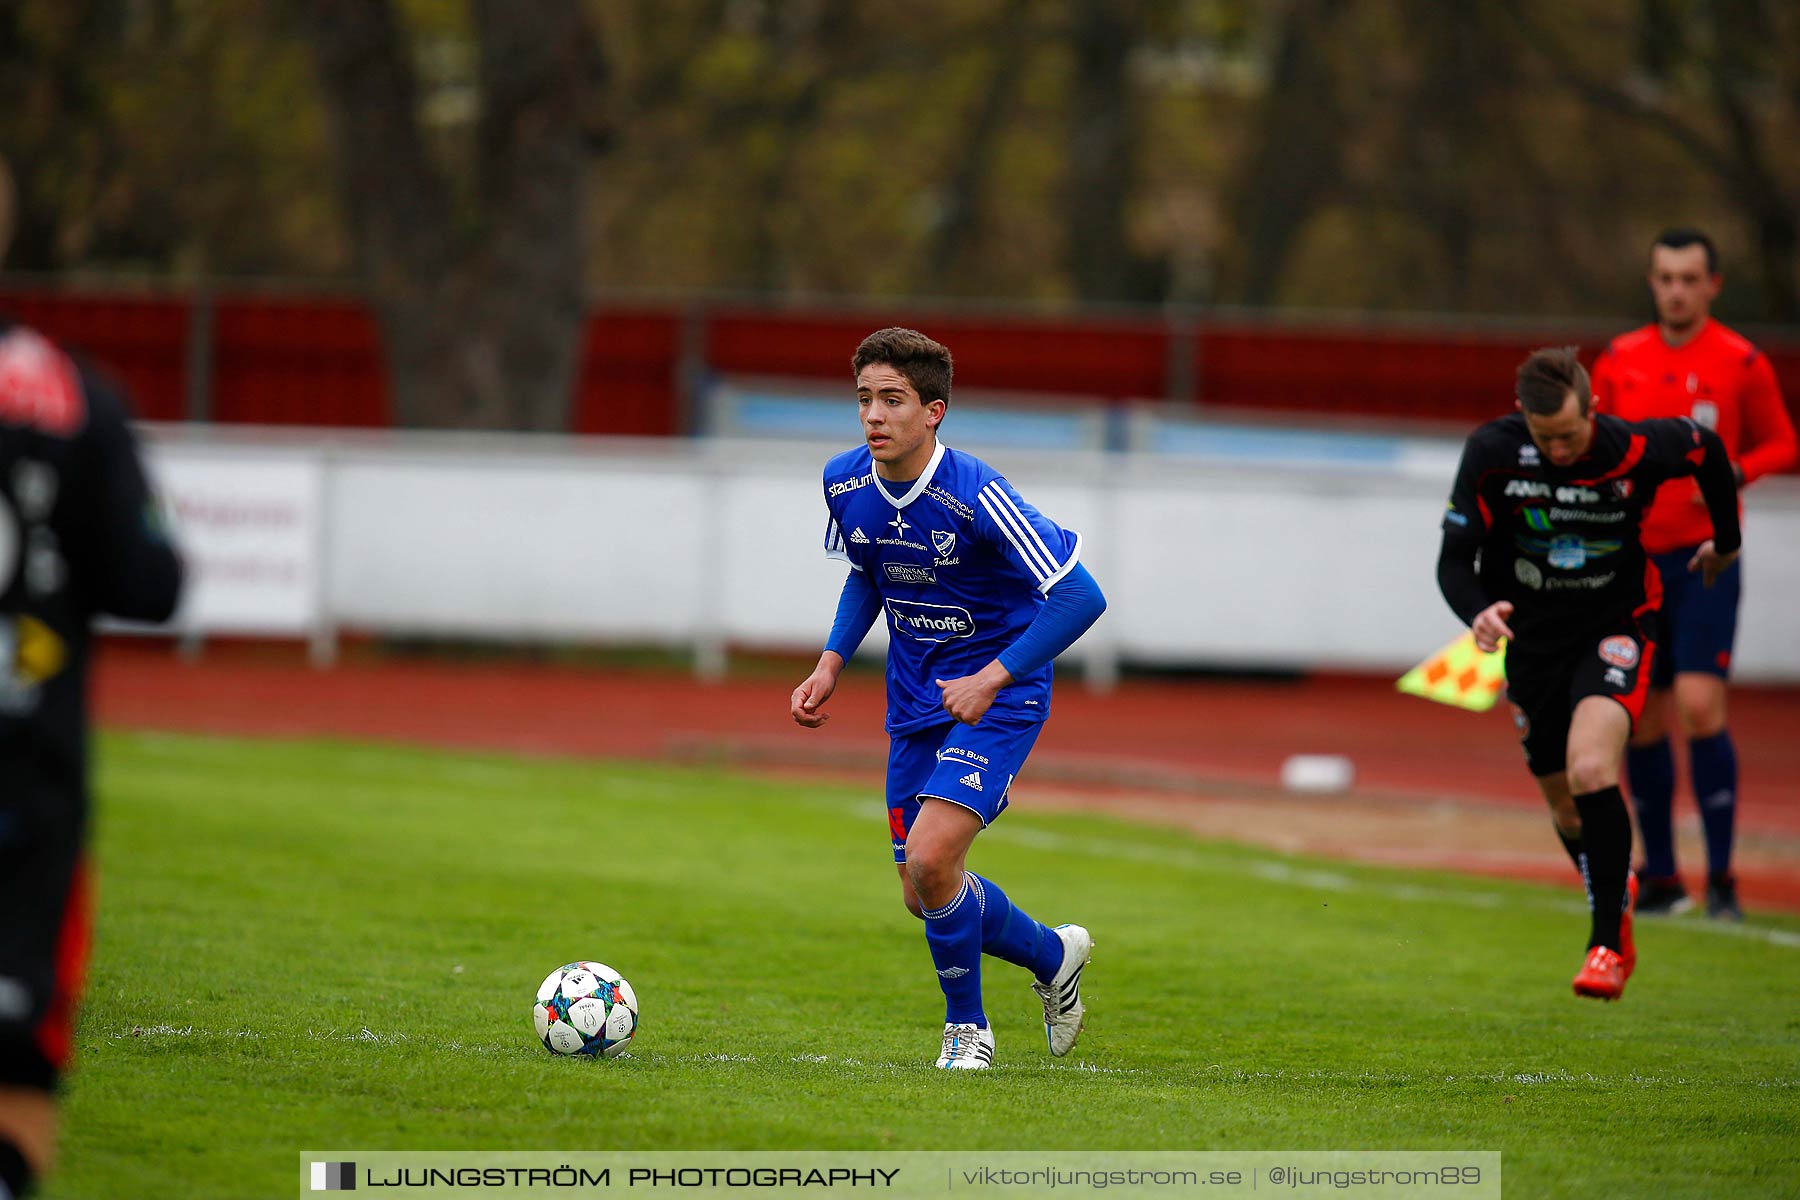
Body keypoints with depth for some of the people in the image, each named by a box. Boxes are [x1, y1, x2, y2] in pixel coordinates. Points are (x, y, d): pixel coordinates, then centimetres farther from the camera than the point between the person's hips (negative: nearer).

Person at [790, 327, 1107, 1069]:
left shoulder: (975, 495, -25)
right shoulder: (845, 482, -6)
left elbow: (1082, 596, -24)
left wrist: (991, 679, -26)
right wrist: (832, 663, 2)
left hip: (999, 698, -7)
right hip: (915, 702, 7)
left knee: (930, 862, -22)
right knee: (923, 895, 9)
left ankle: (966, 1025, 3)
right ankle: (1052, 955, 37)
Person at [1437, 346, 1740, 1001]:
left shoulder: (1639, 450, -20)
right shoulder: (1492, 453, -16)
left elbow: (1707, 448, 3)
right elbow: (1454, 558, -13)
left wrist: (1726, 542, 17)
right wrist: (1478, 613, -34)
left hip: (1615, 630, -3)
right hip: (1532, 639, 3)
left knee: (1590, 772, -27)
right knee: (1567, 811, 10)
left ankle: (1608, 942, -17)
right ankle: (1616, 893, 42)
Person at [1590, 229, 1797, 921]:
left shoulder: (1741, 363, -2)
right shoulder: (1619, 361, 7)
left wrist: (1736, 473, -13)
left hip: (1705, 556, -4)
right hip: (1634, 555, 4)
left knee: (1700, 706, -16)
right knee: (1641, 719, 5)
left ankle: (1721, 880, -11)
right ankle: (1660, 878, 16)